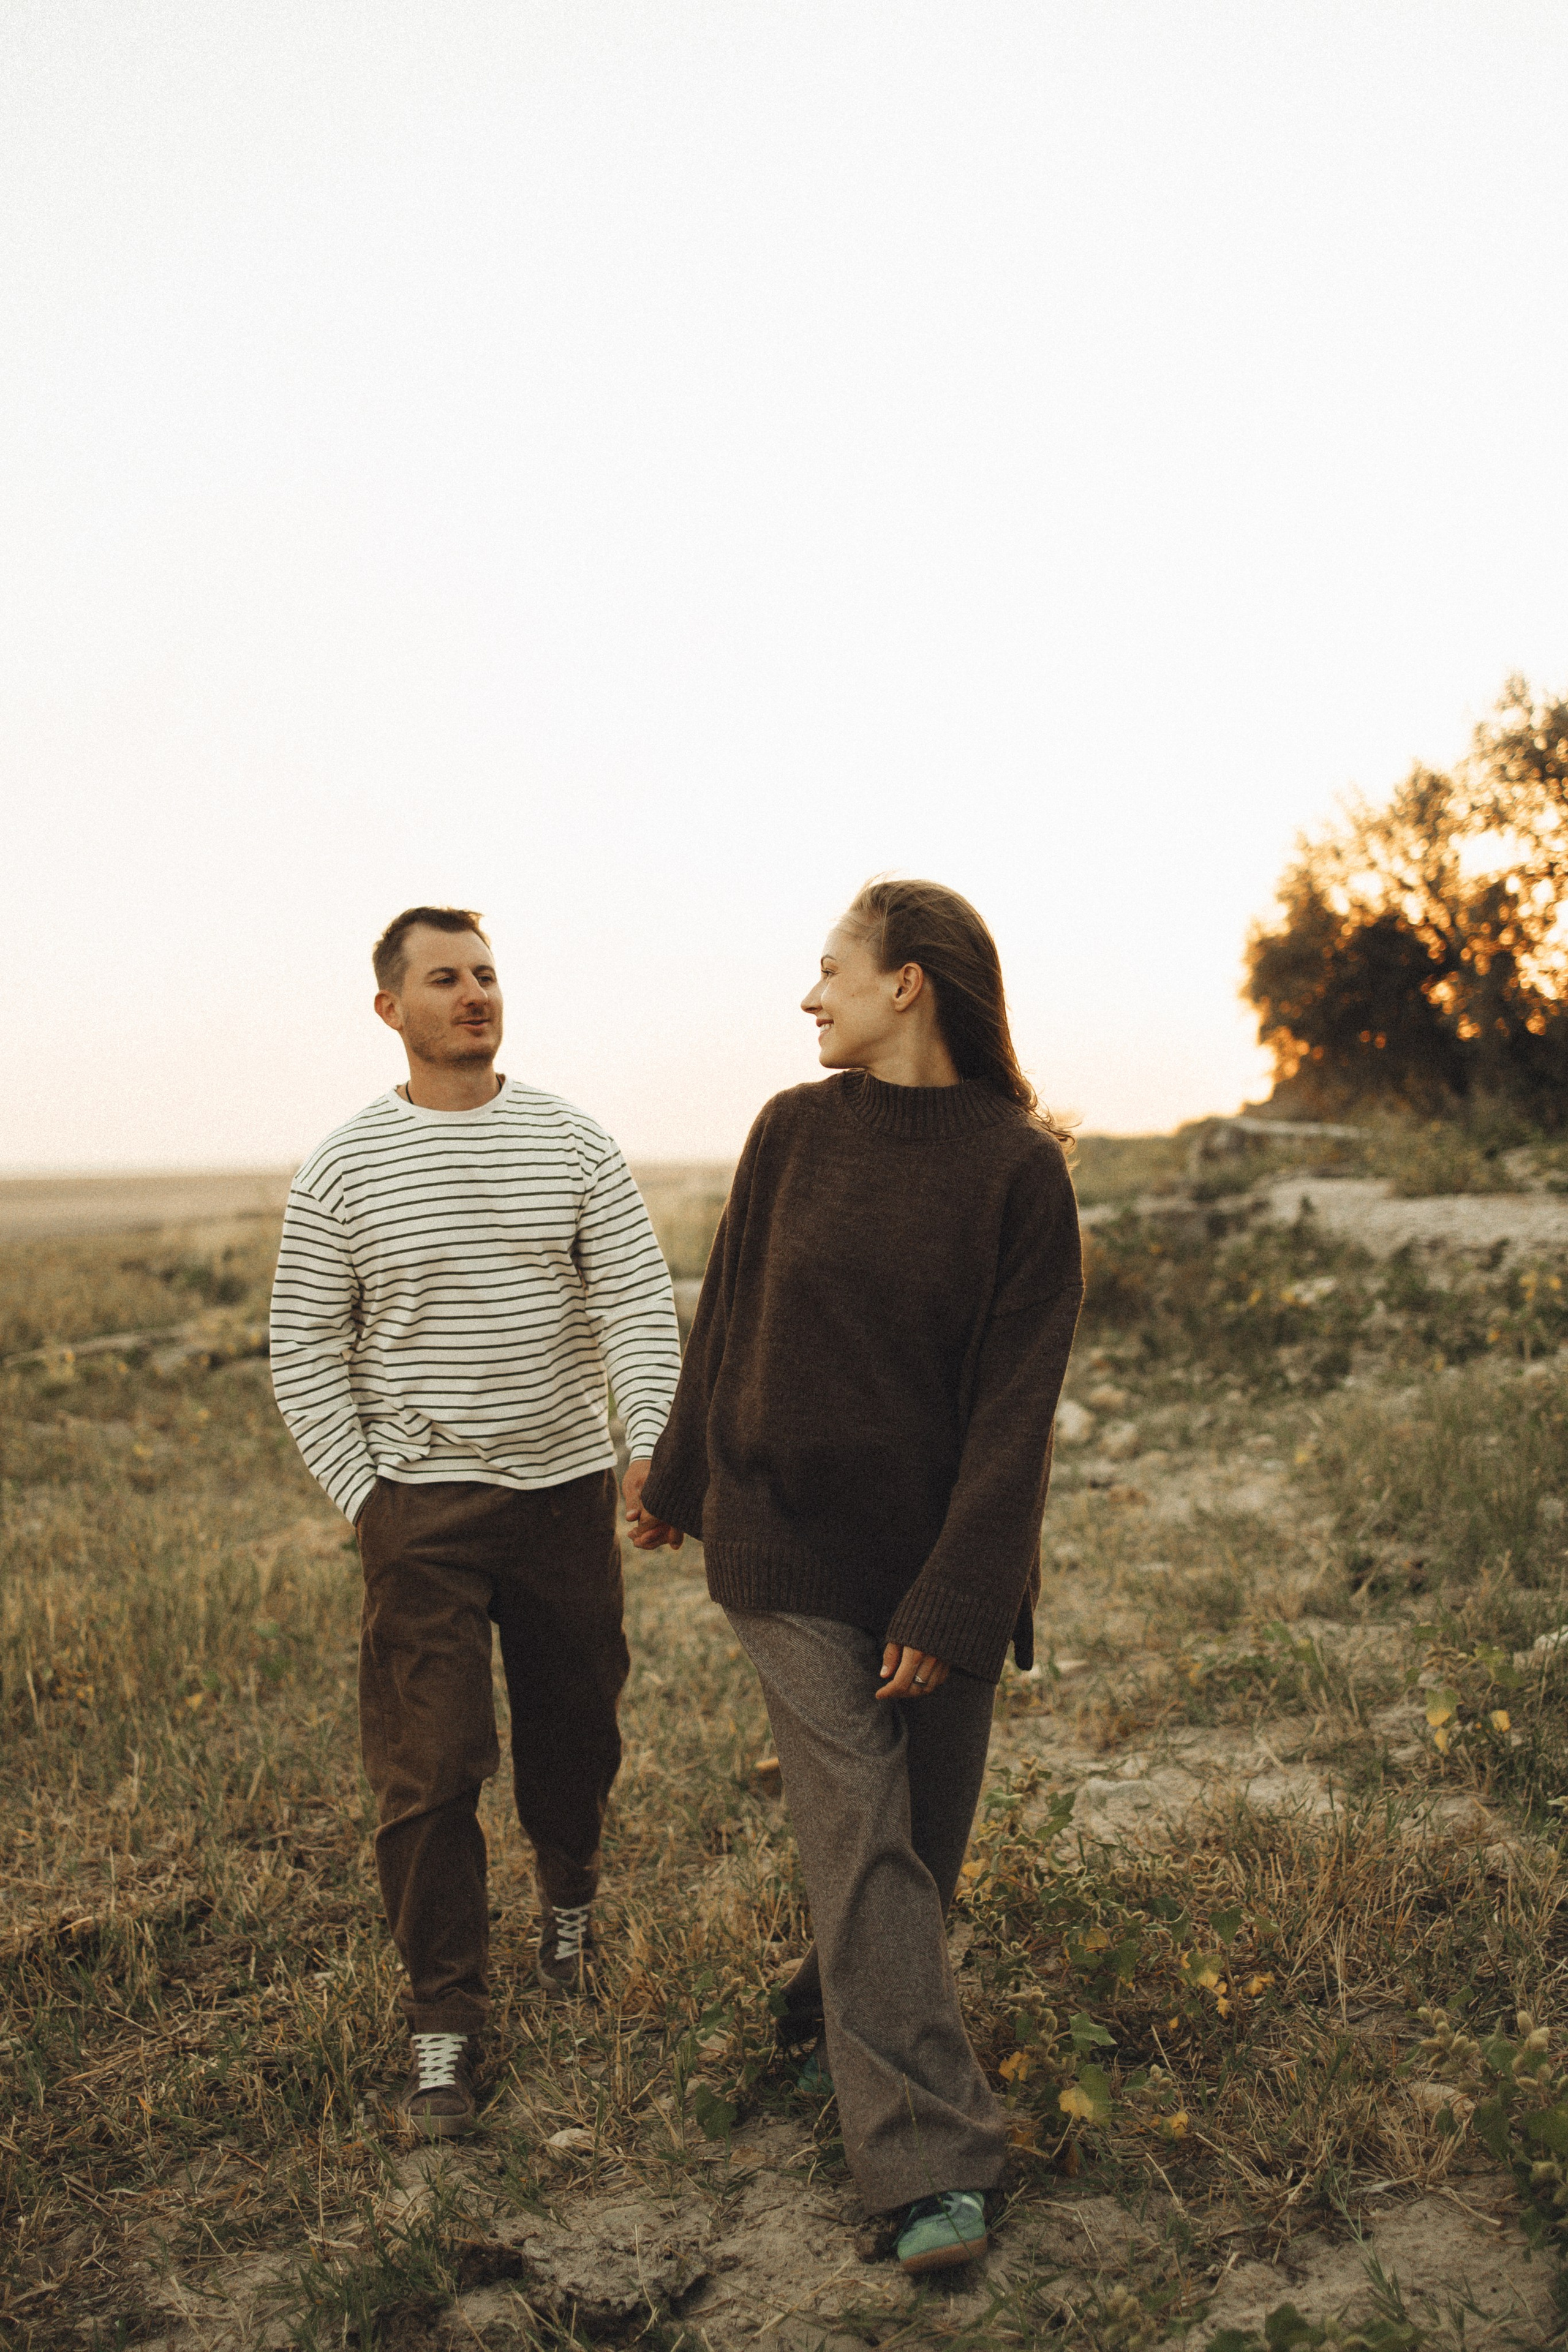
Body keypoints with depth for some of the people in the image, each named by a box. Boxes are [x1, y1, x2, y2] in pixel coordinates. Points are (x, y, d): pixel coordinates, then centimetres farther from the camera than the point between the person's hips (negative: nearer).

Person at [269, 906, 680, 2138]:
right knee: (429, 1770, -3)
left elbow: (640, 1303, -3)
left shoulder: (573, 1143, 1)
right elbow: (305, 1352, 2)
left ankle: (569, 1900, 43)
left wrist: (654, 1444, -16)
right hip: (422, 1504, -2)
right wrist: (362, 1494, -4)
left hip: (568, 1487, 2)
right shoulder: (344, 1171, -2)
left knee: (577, 1733, 14)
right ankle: (445, 2023, 10)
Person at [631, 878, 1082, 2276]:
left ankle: (828, 2030, 38)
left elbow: (1018, 1401, -10)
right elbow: (730, 1321, 11)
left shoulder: (1021, 1167, -8)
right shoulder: (793, 1132, -1)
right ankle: (930, 2165, -1)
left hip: (939, 1557, 0)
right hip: (788, 1541, 0)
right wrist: (682, 1485, 21)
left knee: (924, 1836, 11)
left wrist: (955, 1601, -15)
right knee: (864, 1841, -5)